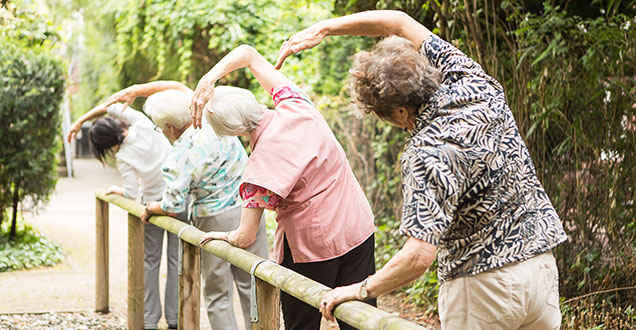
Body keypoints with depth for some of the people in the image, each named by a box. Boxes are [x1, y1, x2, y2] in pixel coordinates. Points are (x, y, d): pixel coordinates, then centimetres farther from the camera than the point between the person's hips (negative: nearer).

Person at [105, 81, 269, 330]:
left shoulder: (178, 161, -18)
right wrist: (136, 90, 12)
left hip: (216, 221, -6)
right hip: (250, 211, 6)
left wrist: (150, 209, 11)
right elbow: (179, 87, 12)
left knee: (218, 294, 8)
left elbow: (172, 207, -10)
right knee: (252, 286, 11)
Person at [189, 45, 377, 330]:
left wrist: (224, 236, 5)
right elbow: (247, 53, 6)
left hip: (312, 247, -6)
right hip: (358, 229, 6)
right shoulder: (293, 106, -6)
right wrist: (208, 79, -8)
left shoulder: (261, 162, -21)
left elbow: (245, 238, -16)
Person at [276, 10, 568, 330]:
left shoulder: (426, 155, -24)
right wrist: (322, 28, 6)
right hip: (541, 266, 7)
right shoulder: (471, 82, -3)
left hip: (483, 286, -7)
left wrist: (361, 290, -14)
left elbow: (420, 255, -29)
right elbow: (399, 22, 8)